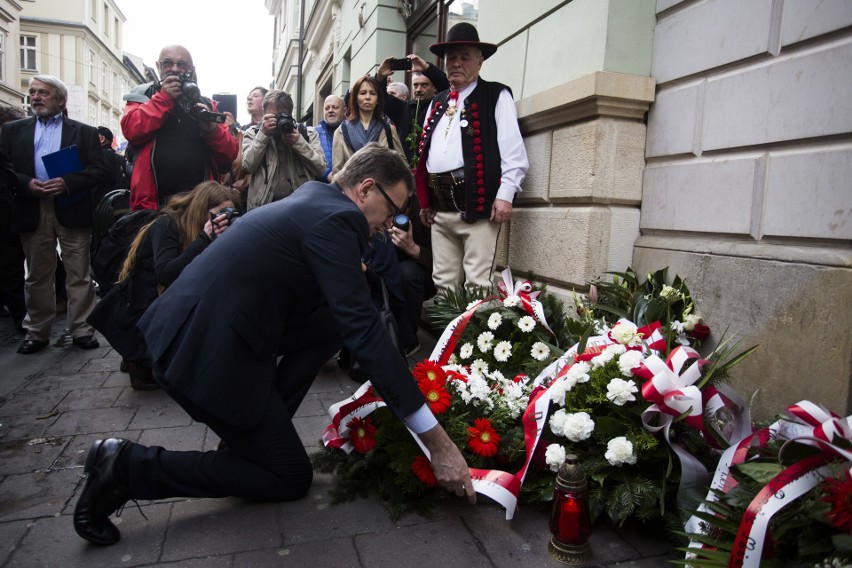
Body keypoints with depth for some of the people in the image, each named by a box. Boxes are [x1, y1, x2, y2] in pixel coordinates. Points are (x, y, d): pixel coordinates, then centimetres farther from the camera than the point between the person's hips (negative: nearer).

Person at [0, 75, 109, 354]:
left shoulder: (84, 132, 7)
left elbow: (99, 170, -3)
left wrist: (68, 183, -16)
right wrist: (26, 184, -12)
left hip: (72, 210, -2)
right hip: (32, 211, 2)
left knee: (79, 275, 1)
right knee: (37, 276, 10)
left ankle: (81, 329, 10)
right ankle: (37, 331, 19)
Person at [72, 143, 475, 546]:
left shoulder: (312, 199, 13)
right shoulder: (333, 219, -17)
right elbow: (363, 331, -23)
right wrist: (438, 442, -19)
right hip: (204, 354, -9)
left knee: (333, 322, 13)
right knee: (291, 479, 7)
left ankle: (264, 427, 16)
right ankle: (130, 466, 3)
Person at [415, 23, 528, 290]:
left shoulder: (497, 96, 4)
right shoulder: (437, 102, 23)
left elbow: (512, 150, -6)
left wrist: (505, 195, -15)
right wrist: (425, 201, 18)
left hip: (477, 204, -6)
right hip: (439, 208, 7)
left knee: (477, 283, -8)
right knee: (443, 282, 11)